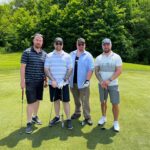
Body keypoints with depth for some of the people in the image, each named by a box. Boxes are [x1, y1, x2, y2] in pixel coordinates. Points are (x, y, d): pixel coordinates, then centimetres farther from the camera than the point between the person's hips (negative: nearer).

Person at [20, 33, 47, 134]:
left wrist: (46, 80, 12)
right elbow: (23, 67, -7)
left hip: (40, 81, 5)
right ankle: (29, 123, 9)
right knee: (31, 102, -3)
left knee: (37, 100, 14)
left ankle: (35, 116, 34)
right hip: (30, 81, -4)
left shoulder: (44, 54, 7)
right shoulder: (27, 52, -5)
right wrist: (22, 81, -11)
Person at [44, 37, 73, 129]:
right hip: (53, 83, 1)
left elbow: (70, 69, -2)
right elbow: (46, 69, -1)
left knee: (66, 101, 2)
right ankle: (57, 117, 29)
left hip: (64, 83, -1)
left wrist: (64, 80, -13)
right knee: (56, 100, 13)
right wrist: (52, 80, -13)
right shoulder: (49, 56, 2)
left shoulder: (67, 56, 1)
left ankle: (68, 119, 12)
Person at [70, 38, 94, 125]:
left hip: (83, 82, -4)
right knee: (76, 100, 18)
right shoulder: (72, 54, 8)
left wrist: (87, 80, -19)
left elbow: (91, 69, -10)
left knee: (85, 101, -2)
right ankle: (77, 113, 34)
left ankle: (87, 118, 5)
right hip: (73, 82, 4)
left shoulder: (88, 56, -4)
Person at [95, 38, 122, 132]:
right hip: (102, 84, 3)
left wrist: (109, 80, -20)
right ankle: (104, 117, 33)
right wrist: (101, 81, -14)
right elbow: (96, 71, 2)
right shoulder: (98, 58, 3)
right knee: (103, 101, 14)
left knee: (115, 103, 0)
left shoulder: (116, 57, -5)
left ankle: (116, 122, 16)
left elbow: (119, 71, -11)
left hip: (113, 84, -2)